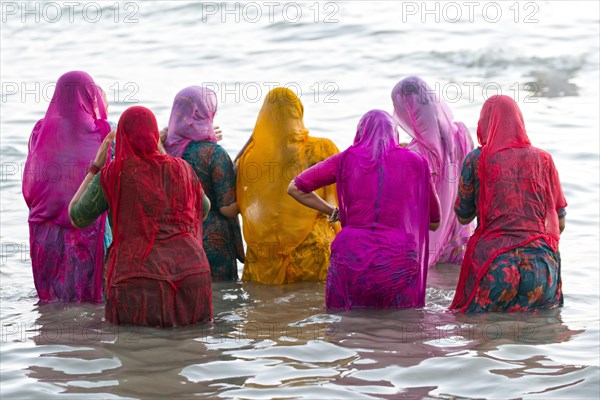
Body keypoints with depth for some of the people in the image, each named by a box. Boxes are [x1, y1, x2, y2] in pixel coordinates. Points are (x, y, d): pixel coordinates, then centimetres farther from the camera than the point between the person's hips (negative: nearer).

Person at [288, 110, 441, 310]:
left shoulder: (347, 159, 9)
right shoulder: (414, 162, 8)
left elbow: (295, 188, 14)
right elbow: (434, 222, 17)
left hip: (351, 260, 1)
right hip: (397, 263, -1)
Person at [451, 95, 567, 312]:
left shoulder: (476, 160, 2)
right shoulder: (543, 159, 9)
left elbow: (463, 217, 13)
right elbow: (560, 223, 12)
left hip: (492, 264, -2)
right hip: (541, 265, 2)